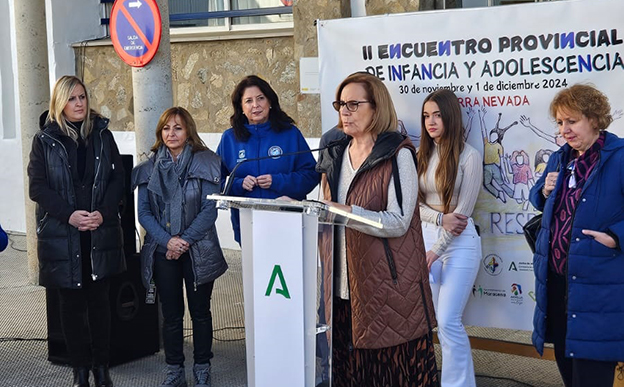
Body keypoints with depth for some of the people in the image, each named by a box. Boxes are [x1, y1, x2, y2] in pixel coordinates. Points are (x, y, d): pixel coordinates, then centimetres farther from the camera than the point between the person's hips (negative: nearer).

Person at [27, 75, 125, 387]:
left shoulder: (102, 134, 6)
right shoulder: (45, 140, 1)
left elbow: (118, 178, 3)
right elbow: (37, 187, -4)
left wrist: (103, 213, -12)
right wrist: (69, 214, -16)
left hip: (101, 233, 1)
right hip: (62, 235, -1)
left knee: (100, 300, 7)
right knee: (72, 303, 6)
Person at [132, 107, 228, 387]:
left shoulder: (206, 163, -2)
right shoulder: (150, 167, 6)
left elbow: (210, 209, -7)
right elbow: (143, 211, 1)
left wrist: (185, 240, -14)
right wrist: (167, 240, -13)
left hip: (199, 251, -2)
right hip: (162, 252, 2)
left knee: (200, 311, 8)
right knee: (171, 314, 7)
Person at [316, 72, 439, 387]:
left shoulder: (397, 154, -5)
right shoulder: (336, 155, 14)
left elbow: (398, 222, -14)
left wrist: (343, 211, -20)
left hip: (390, 285, -5)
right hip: (345, 282, 6)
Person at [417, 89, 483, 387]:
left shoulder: (469, 156, -8)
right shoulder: (421, 155, 9)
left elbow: (462, 212, -11)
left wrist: (435, 252, -11)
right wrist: (440, 218, -14)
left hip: (459, 243, -5)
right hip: (426, 237, 5)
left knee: (448, 321, -8)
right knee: (440, 321, 8)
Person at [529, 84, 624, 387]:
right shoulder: (559, 159, 12)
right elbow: (539, 201, 23)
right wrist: (545, 191, 2)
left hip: (598, 283, -7)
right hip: (555, 276, 7)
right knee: (564, 357, 18)